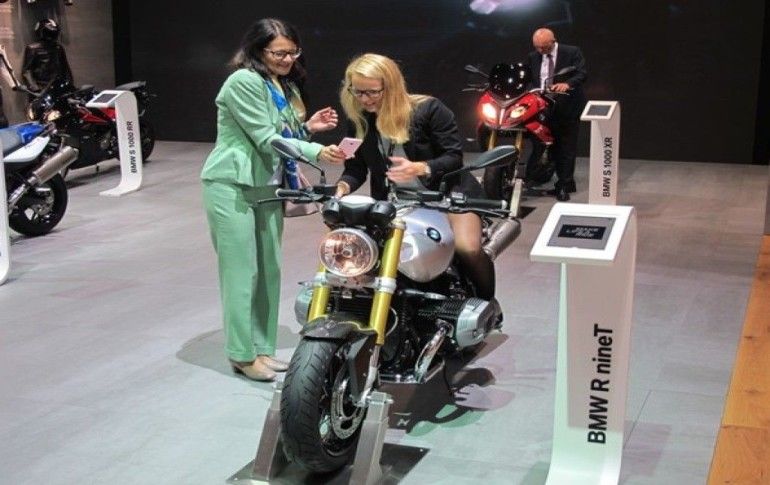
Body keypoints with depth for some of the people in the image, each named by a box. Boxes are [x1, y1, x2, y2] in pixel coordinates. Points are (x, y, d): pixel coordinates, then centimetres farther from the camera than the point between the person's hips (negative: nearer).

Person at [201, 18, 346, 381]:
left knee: (269, 270, 8)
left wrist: (308, 127, -6)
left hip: (267, 188, 8)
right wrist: (317, 152, -25)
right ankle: (242, 355, 3)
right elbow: (265, 139, -20)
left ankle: (262, 347, 18)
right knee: (242, 273, -5)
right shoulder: (244, 82, -15)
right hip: (232, 187, -8)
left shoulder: (285, 86, 13)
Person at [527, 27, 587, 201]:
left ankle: (564, 186, -1)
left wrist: (567, 84, -34)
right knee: (553, 146, 10)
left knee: (567, 147, -3)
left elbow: (582, 73, -16)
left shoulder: (572, 52, -7)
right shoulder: (533, 57, 7)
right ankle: (566, 182, 22)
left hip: (568, 107, -5)